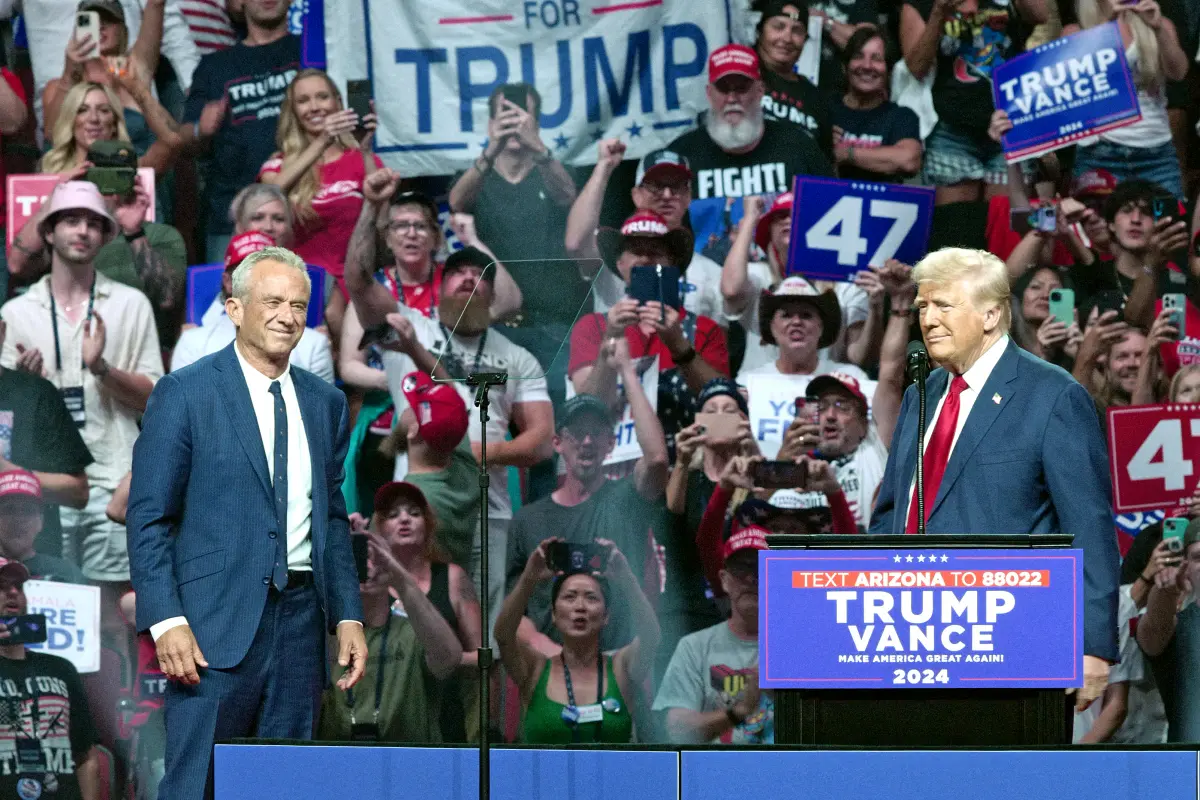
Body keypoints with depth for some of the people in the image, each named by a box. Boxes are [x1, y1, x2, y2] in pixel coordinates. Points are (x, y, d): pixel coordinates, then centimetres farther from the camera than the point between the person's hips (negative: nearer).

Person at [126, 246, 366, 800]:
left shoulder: (325, 403, 14)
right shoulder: (184, 394, -2)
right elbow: (148, 518, -4)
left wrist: (348, 615, 10)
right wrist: (166, 622, -14)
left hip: (300, 623, 5)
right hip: (214, 626, -5)